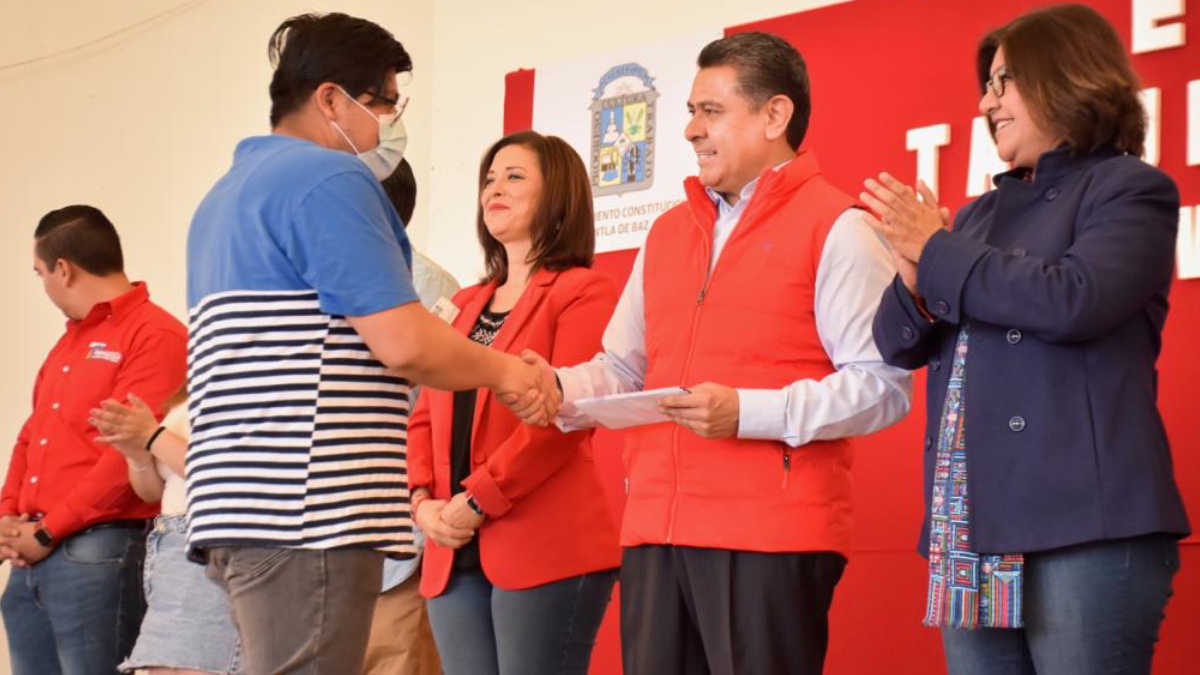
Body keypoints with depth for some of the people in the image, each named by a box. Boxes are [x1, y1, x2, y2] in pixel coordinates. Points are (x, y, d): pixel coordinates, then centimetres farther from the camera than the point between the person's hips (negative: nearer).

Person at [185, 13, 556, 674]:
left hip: (241, 504, 10)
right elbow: (404, 343, -15)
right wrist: (503, 371, 2)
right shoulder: (328, 178, -8)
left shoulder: (229, 192, 22)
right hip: (309, 517, -10)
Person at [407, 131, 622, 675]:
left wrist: (477, 500, -16)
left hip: (546, 549, -7)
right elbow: (427, 415, 17)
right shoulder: (466, 306, 22)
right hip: (456, 554, 7)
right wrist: (423, 500, -1)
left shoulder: (582, 292, -2)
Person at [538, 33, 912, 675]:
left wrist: (749, 411, -18)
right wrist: (558, 390, 1)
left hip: (771, 532, -6)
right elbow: (622, 370, 22)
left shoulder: (835, 228, -3)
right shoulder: (667, 232, 19)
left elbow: (883, 385, -10)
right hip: (656, 530, 7)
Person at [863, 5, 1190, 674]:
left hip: (1086, 524, -7)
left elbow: (1072, 302, -17)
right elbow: (903, 345, 17)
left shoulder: (1130, 190, 1)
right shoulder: (982, 214, 20)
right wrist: (915, 281, -6)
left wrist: (937, 253, -7)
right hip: (972, 527, 7)